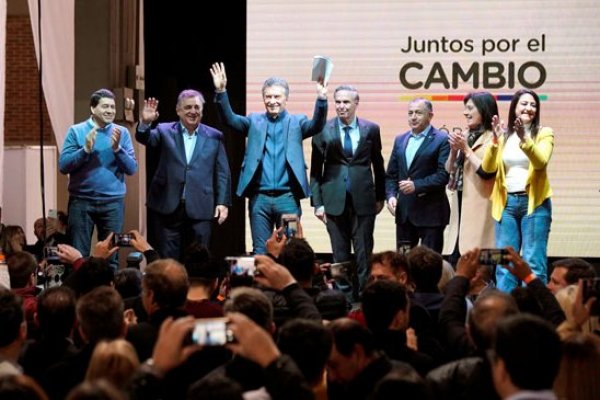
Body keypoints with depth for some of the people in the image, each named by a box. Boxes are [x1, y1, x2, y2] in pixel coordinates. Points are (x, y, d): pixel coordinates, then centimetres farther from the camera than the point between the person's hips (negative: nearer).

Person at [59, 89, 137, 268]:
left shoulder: (122, 132, 4)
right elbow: (63, 166, -4)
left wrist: (117, 148, -16)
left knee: (110, 256, 6)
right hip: (81, 201, -1)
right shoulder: (76, 131, 1)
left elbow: (132, 169, -1)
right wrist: (86, 149, -17)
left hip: (113, 202, 1)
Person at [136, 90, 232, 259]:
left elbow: (222, 173, 7)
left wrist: (223, 202, -1)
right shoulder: (165, 131, 8)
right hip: (169, 207, 0)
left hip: (200, 209, 0)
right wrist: (145, 123, -30)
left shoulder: (214, 136, 8)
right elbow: (145, 138, -9)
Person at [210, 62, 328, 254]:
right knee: (260, 251, 5)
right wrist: (221, 92, -19)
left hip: (288, 197, -1)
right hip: (260, 197, 1)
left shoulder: (296, 122, 7)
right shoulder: (254, 121, 10)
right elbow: (229, 119, -3)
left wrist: (321, 99, -28)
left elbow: (316, 125, -10)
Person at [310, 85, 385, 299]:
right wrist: (317, 202, -3)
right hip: (335, 201, 0)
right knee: (340, 255, 5)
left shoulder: (371, 129, 4)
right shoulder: (323, 130, 1)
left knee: (364, 255, 1)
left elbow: (378, 165, 12)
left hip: (363, 200, 0)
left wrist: (380, 197, 12)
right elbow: (316, 170, 3)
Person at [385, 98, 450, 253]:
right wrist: (391, 195, -2)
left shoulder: (442, 140, -4)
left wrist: (416, 185, -20)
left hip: (430, 212, -6)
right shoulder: (400, 140, 15)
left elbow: (443, 175, -13)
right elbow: (391, 174, 15)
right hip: (404, 212, 6)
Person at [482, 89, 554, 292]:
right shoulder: (504, 136, 12)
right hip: (507, 203, 3)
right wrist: (495, 141, -15)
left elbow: (541, 162, -16)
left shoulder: (544, 133, 2)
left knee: (533, 262, -5)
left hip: (534, 203, -3)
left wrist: (524, 140, -30)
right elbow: (488, 167, 0)